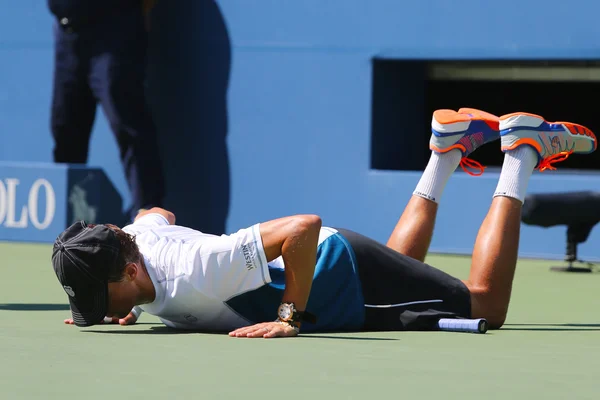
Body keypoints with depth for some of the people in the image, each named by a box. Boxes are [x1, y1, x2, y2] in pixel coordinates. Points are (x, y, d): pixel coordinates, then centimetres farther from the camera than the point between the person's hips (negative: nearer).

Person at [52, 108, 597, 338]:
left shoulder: (192, 272, -40)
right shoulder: (133, 236, -16)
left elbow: (302, 228, -42)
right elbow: (159, 212, 11)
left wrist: (291, 317, -39)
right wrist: (120, 307, 0)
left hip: (343, 271, -8)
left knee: (486, 306, 10)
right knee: (400, 270, 39)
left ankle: (521, 151, 17)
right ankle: (447, 152, 41)